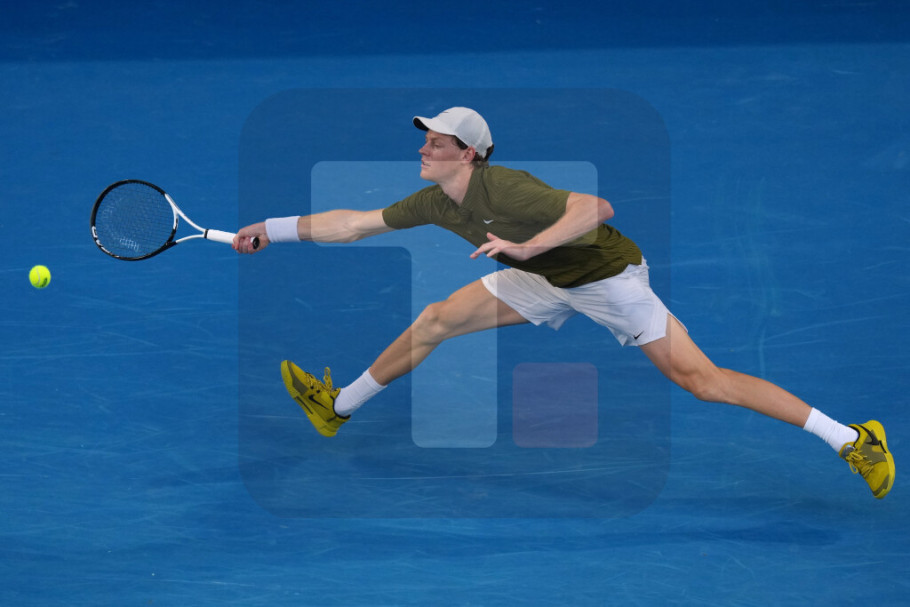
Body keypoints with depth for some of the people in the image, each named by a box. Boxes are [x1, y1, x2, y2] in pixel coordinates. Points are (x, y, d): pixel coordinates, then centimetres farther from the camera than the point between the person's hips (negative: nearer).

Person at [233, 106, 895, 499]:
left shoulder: (504, 190, -30)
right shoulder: (434, 202, -4)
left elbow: (597, 207, -39)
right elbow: (352, 223, 6)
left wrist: (526, 245, -46)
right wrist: (271, 230, 5)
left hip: (609, 275, -8)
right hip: (548, 282, 8)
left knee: (700, 378, -15)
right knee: (436, 319, 7)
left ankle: (850, 439, -15)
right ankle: (339, 407, 27)